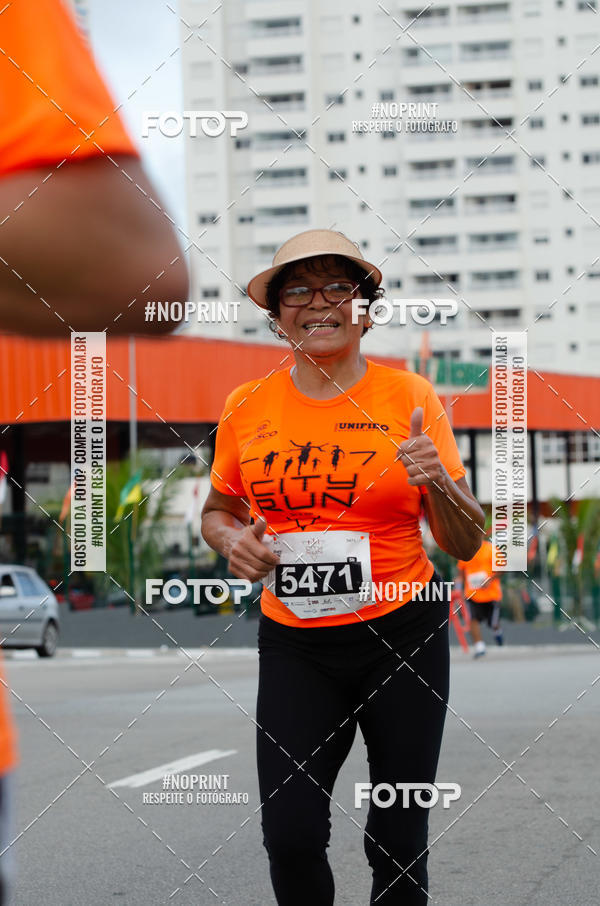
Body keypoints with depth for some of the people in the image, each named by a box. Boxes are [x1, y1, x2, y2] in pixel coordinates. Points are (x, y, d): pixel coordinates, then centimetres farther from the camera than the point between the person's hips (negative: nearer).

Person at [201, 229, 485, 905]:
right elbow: (216, 513, 18)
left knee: (398, 842, 3)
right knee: (290, 836, -9)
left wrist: (438, 481, -21)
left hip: (402, 634, -1)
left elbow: (466, 544, -1)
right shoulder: (247, 405, 2)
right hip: (294, 643, 1)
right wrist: (232, 539, -4)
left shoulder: (408, 397, -3)